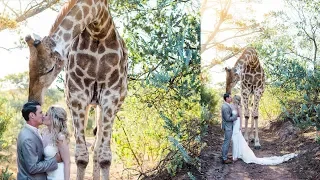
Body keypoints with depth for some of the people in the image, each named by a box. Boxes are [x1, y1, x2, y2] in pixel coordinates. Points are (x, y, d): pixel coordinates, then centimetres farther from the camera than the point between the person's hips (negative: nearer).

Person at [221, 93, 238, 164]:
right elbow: (228, 118, -24)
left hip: (228, 126, 11)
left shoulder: (226, 105, 10)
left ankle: (224, 156, 25)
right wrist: (236, 115, -15)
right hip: (228, 127, -11)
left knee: (226, 142, 17)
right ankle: (225, 159, 4)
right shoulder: (226, 107, -23)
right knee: (227, 143, -3)